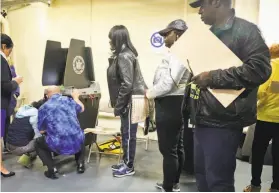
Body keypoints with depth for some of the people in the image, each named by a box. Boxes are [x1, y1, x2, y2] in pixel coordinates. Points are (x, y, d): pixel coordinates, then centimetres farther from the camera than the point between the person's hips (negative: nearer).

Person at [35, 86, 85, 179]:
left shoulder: (44, 107, 6)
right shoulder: (69, 100, 12)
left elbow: (41, 130, 12)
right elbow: (81, 109, 33)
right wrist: (75, 97, 50)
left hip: (58, 145, -3)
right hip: (77, 144, 3)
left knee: (38, 143, 26)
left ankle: (52, 169, 11)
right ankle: (80, 164, 24)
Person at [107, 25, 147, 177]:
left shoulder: (124, 57, -18)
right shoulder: (122, 54, 14)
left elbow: (127, 84, -24)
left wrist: (118, 105, -17)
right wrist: (117, 102, 19)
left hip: (131, 100, -10)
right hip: (128, 100, 10)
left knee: (129, 134, 1)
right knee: (126, 132, 17)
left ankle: (129, 167, 15)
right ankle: (125, 162, 30)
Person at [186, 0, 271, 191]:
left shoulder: (245, 30, -7)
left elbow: (259, 68, -20)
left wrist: (213, 77, -20)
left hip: (223, 121, -8)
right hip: (203, 119, 8)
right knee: (202, 175, 17)